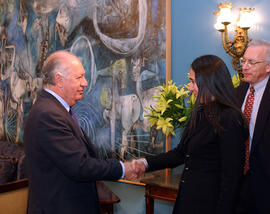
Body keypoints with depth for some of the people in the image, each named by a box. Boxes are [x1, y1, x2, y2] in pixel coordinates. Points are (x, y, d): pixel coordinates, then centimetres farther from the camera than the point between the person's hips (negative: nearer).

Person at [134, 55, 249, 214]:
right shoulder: (201, 113, 7)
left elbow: (231, 176, -19)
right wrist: (146, 163, 1)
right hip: (189, 197, 8)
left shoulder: (229, 119, -19)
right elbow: (180, 153, 11)